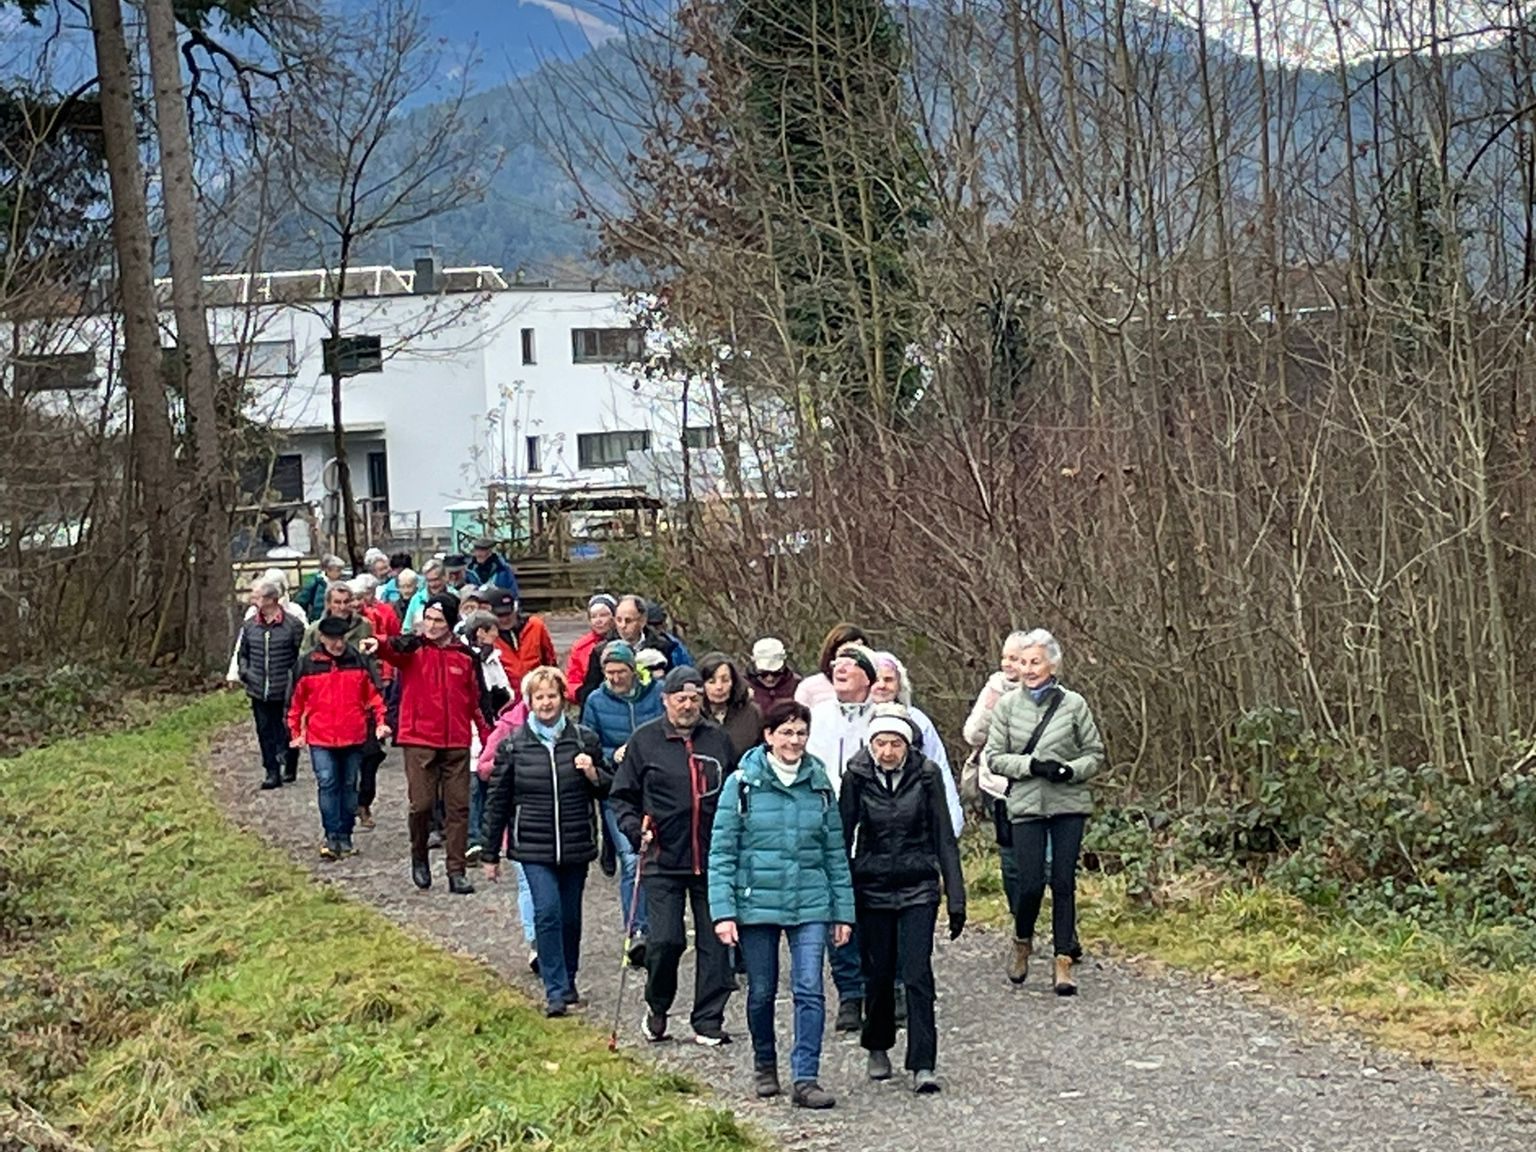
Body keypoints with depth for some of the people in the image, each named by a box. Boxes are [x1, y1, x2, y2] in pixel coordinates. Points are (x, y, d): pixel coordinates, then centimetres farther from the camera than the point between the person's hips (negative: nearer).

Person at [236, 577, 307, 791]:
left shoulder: (292, 625, -9)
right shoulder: (249, 625, 4)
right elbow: (241, 652, 18)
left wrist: (294, 677, -10)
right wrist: (243, 671, 2)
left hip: (285, 692, -4)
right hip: (259, 692, 4)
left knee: (287, 730, 6)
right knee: (265, 733, 5)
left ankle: (289, 767, 23)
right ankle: (272, 773, 12)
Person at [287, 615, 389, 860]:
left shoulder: (358, 661, 3)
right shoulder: (308, 664, 1)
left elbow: (373, 694, 8)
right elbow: (296, 701, 8)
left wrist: (380, 722, -2)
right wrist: (296, 733, 7)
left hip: (354, 738, 1)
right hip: (321, 739, -1)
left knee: (349, 786, 9)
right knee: (327, 784, -11)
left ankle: (345, 837, 19)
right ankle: (332, 837, -8)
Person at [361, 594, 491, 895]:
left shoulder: (466, 655, 7)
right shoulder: (413, 648, -1)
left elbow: (477, 699, 12)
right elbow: (395, 649, -26)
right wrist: (378, 646, -49)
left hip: (457, 744, 2)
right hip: (419, 741, -2)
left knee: (458, 807, 3)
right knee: (422, 804, -3)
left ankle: (456, 872, 9)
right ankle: (419, 858, 22)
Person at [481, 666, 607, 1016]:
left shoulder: (584, 739, 4)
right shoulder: (513, 746, 0)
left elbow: (608, 789, 12)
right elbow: (497, 801, 5)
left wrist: (593, 774, -11)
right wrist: (490, 854, 6)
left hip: (576, 845, 2)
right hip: (534, 847, -2)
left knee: (571, 917, 9)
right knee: (547, 912, -13)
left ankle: (568, 985, 27)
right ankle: (555, 991, -8)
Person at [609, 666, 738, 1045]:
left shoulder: (718, 740, 10)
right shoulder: (644, 740, 3)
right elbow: (621, 796, 7)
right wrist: (635, 828, -9)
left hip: (713, 860, 2)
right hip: (663, 860, -2)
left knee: (714, 941, 1)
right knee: (665, 939, -8)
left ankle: (708, 1021, 11)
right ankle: (657, 1007, 17)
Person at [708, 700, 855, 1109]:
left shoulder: (819, 784, 6)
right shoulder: (742, 784, -3)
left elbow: (836, 852, 11)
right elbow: (721, 852, -3)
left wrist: (843, 910, 9)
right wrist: (723, 911, -10)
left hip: (810, 905, 1)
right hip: (757, 903, -1)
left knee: (810, 991, -8)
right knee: (761, 992, 10)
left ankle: (805, 1078, -5)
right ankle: (764, 1065, 31)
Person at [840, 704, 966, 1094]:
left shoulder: (926, 774, -6)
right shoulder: (857, 777, -5)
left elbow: (944, 838, -1)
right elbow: (843, 836, 2)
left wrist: (956, 898, -3)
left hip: (918, 889, -1)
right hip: (872, 889, 1)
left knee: (917, 975, -9)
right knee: (878, 974, 10)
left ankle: (922, 1066, -8)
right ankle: (877, 1050, 31)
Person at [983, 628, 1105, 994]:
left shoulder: (1073, 704, 1)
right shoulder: (1007, 705, 3)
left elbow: (1095, 754, 6)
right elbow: (995, 757, 3)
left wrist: (1072, 770, -13)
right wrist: (1032, 765, -12)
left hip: (1069, 804, 0)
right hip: (1027, 805, 0)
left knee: (1064, 884, -1)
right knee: (1031, 884, -5)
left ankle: (1064, 963, 6)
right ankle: (1022, 942, 24)